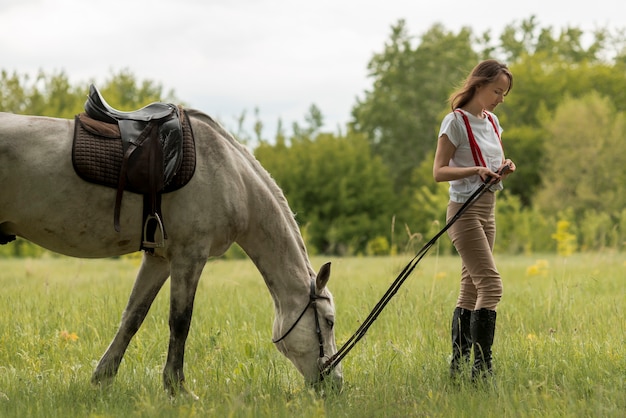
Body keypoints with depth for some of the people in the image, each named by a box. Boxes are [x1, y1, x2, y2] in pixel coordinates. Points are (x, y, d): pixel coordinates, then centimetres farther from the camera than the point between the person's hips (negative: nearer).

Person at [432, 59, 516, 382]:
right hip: (464, 210, -9)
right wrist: (475, 170, -25)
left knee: (470, 290, 9)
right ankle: (482, 368, -16)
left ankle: (458, 365, 13)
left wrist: (503, 170, -1)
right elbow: (439, 171, -13)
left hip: (488, 210, 9)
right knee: (490, 285, -16)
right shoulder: (456, 121, -10)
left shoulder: (491, 122, 13)